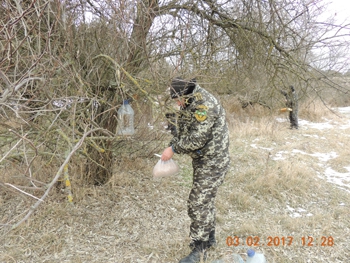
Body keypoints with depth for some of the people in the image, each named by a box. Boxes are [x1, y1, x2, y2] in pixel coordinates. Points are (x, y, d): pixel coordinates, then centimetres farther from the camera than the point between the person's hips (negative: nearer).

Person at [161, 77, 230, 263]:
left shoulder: (205, 103, -23)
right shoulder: (190, 104, 8)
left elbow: (197, 138, -26)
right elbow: (182, 131, 13)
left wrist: (174, 149, -18)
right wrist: (170, 147, -3)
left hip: (213, 162, -10)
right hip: (202, 160, 10)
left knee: (198, 203, -6)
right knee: (205, 200, 19)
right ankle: (209, 237, 36)